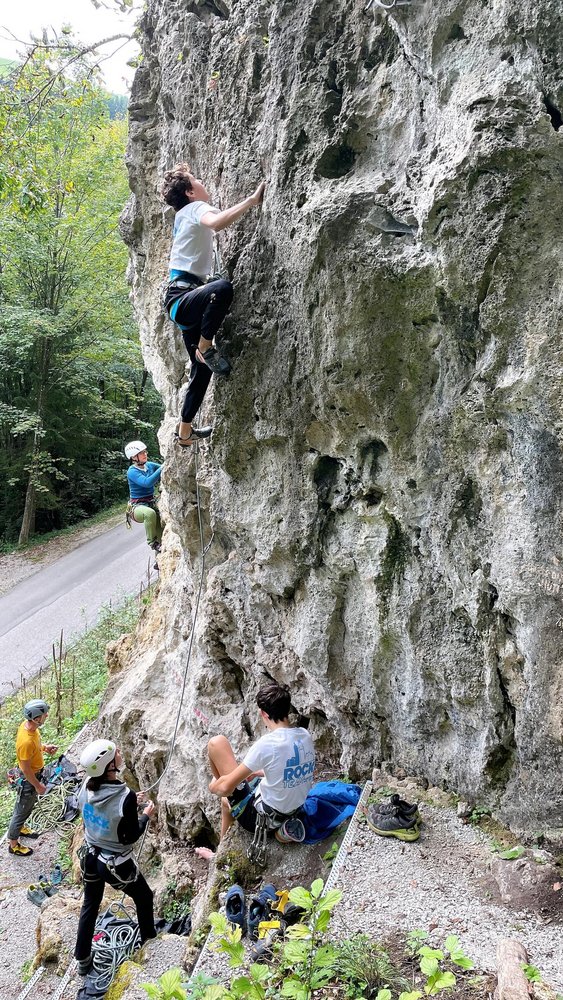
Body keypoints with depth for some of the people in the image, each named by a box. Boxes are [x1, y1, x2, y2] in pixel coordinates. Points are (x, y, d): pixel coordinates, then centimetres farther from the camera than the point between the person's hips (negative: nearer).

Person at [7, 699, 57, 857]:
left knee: (28, 805, 30)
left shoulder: (28, 724, -14)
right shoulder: (26, 741, -40)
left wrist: (44, 747, -5)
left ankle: (21, 828, 54)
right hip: (28, 779, -8)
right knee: (22, 810, 13)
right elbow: (26, 770, -28)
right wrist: (38, 785, -16)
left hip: (35, 774, 8)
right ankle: (13, 844, 33)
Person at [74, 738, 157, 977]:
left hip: (91, 858, 5)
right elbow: (130, 837, -20)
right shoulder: (125, 797, -32)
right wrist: (146, 815, -4)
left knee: (90, 906, 26)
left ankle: (82, 960, 41)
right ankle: (149, 940, 46)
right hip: (117, 865, -5)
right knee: (144, 898, 24)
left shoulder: (86, 788, -14)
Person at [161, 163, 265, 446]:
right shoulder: (195, 207, -5)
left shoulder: (187, 214, 24)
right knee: (222, 288, -41)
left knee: (203, 367, 15)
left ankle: (185, 431, 23)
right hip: (181, 297, -11)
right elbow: (217, 223, -30)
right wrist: (252, 199, -26)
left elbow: (217, 220, 44)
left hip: (184, 301, 11)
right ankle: (205, 347, -21)